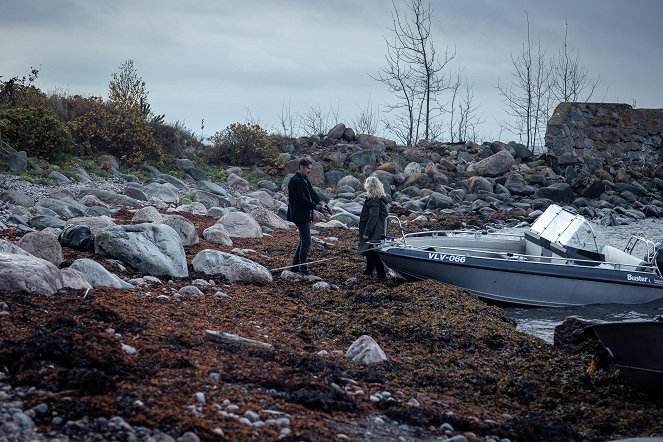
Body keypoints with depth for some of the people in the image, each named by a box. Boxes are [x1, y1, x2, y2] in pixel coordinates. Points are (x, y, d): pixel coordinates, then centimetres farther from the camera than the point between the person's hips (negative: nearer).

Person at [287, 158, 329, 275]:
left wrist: (320, 203, -8)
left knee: (303, 240, 15)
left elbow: (312, 193, 11)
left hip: (306, 216, 10)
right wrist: (317, 207, -22)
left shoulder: (305, 180, 14)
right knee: (306, 241, -8)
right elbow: (302, 199, -22)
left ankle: (295, 266, 22)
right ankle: (303, 269, -3)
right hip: (300, 216, -10)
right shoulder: (295, 181, -17)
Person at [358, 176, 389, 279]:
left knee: (372, 253, -4)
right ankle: (369, 271, 37)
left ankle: (381, 275, -3)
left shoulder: (374, 201, -22)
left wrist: (366, 233, -20)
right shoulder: (380, 199, 9)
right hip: (378, 231, 10)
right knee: (369, 251, 23)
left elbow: (373, 218, -25)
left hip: (373, 233, -10)